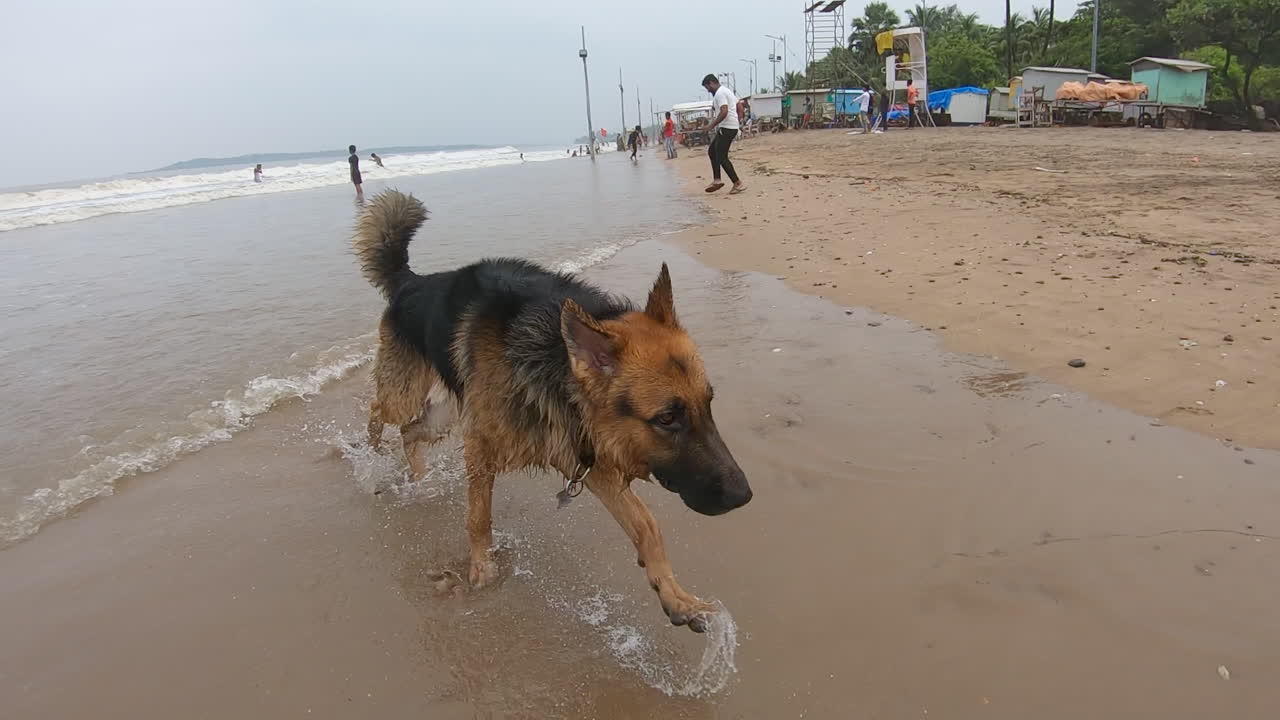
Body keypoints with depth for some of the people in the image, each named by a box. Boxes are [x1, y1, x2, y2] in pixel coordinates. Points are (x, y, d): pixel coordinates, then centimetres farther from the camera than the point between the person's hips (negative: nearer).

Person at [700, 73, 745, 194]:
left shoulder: (719, 93, -14)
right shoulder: (726, 91, 19)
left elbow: (724, 112, -26)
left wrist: (711, 126, -22)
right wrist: (736, 120, 23)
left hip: (726, 128, -11)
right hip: (732, 127, 11)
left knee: (721, 157, -9)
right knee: (711, 151, 17)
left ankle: (738, 184, -9)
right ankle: (716, 180, 15)